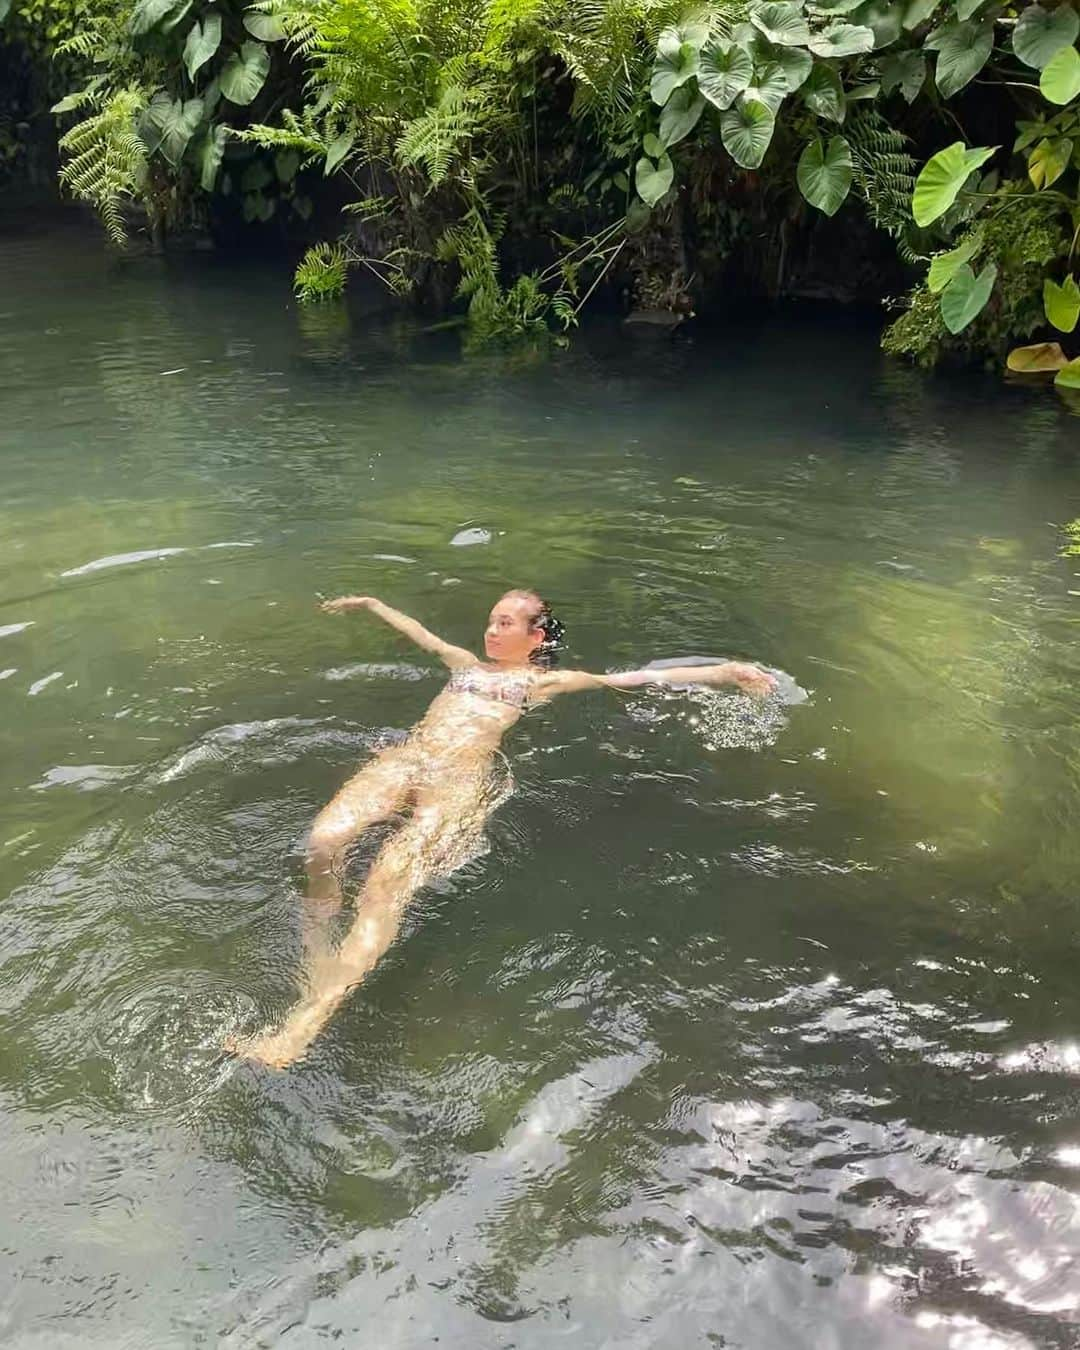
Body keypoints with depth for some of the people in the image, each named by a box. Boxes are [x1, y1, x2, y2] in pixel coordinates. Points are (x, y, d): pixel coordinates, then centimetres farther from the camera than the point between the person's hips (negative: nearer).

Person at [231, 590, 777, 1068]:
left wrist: (724, 671, 12)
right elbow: (419, 632, 48)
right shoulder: (467, 664, 32)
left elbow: (633, 677, 15)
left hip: (461, 778, -5)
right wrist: (368, 603, 63)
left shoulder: (544, 680, 18)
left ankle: (307, 1021, -38)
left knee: (388, 882, -30)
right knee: (323, 840, -27)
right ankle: (316, 959, -15)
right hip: (403, 758, 5)